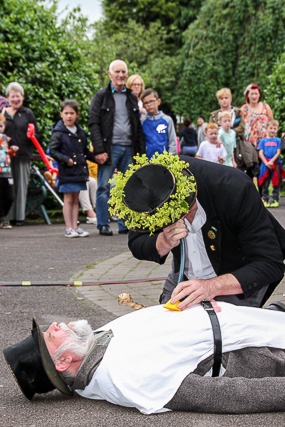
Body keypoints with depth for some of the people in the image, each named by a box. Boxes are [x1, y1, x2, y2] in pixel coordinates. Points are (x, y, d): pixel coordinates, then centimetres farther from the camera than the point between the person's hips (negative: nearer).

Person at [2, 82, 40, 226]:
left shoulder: (28, 113, 9)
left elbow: (37, 135, 9)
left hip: (23, 156, 0)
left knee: (21, 186, 2)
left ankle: (20, 216, 7)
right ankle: (9, 216, 3)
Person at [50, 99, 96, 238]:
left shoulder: (81, 132, 10)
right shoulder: (58, 133, -7)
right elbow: (53, 151, -9)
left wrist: (96, 158, 5)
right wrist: (66, 159, -19)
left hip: (80, 170, 5)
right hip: (66, 171, -5)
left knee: (75, 199, 10)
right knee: (68, 199, -1)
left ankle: (75, 227, 15)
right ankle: (68, 228, 5)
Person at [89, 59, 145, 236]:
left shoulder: (132, 97, 17)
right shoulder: (101, 96, 3)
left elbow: (138, 127, 18)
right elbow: (94, 124, -4)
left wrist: (141, 151, 8)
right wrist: (99, 150, -14)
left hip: (128, 148, 4)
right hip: (110, 147, -4)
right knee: (104, 187, -3)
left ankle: (125, 224, 13)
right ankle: (103, 225, 4)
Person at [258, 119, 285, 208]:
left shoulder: (278, 140, 6)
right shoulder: (263, 141, 6)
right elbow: (260, 153, 0)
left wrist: (272, 161, -14)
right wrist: (266, 162, -12)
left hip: (276, 164, 0)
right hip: (265, 164, 0)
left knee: (276, 183, 2)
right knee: (265, 184, 2)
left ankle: (275, 200, 9)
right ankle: (265, 200, 9)